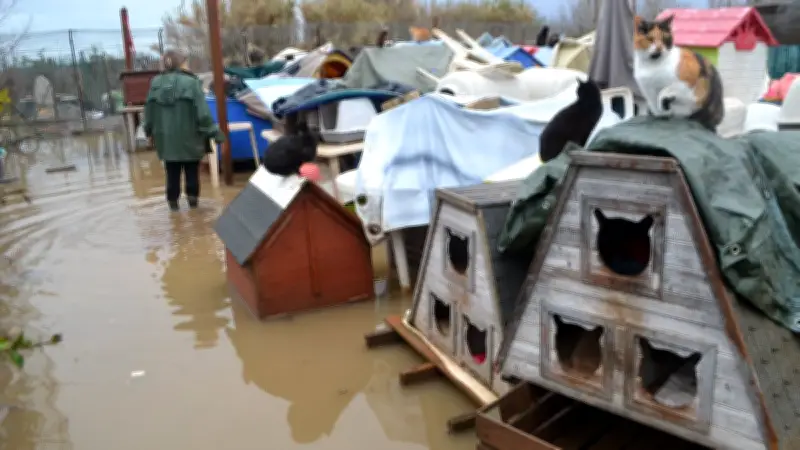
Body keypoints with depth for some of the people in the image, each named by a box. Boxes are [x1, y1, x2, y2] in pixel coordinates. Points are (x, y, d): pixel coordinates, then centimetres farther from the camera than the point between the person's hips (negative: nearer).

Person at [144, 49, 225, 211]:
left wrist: (149, 132, 22)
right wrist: (214, 132, -9)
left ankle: (173, 200, 19)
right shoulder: (191, 82, -14)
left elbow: (149, 110, 9)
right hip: (189, 136, -4)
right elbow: (203, 112, -16)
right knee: (192, 169, 13)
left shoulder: (156, 83, 1)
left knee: (172, 171, 14)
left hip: (166, 137, 4)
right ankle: (192, 197, 18)